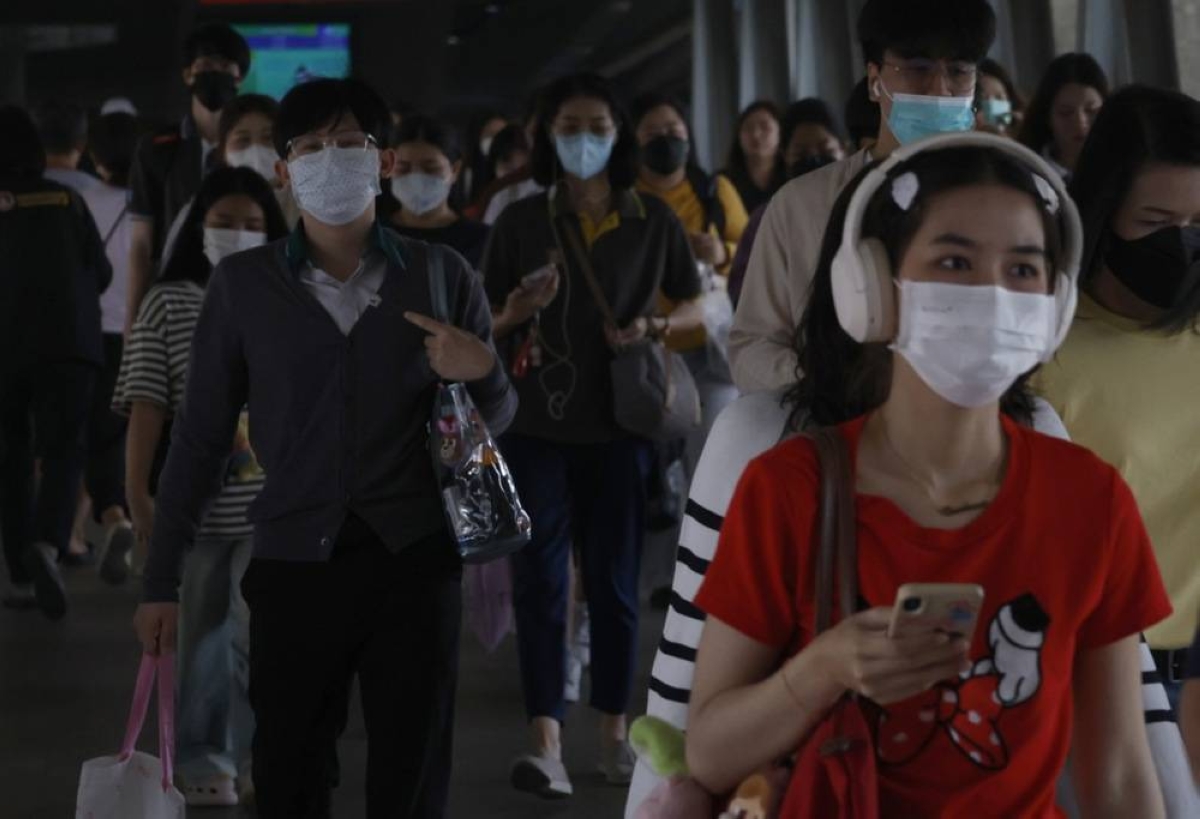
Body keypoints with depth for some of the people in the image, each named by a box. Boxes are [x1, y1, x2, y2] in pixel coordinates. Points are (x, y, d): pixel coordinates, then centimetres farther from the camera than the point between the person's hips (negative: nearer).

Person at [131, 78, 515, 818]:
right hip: (295, 564, 0)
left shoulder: (443, 278, 4)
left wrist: (481, 372, -10)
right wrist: (161, 579, 6)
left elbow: (495, 422, 13)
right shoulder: (242, 285, 4)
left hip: (414, 562, 0)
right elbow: (201, 436, 8)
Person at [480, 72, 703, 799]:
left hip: (621, 424, 1)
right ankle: (547, 740, -10)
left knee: (615, 578, 8)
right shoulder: (520, 222, 1)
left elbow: (696, 307, 10)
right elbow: (485, 323, 4)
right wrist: (517, 312, -17)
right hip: (537, 423, -1)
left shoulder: (655, 220, 2)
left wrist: (654, 326, -10)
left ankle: (615, 730, 18)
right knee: (540, 579, -6)